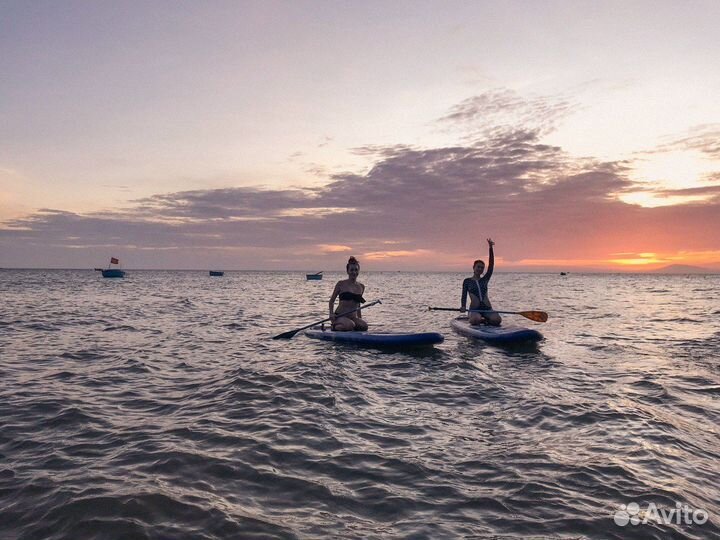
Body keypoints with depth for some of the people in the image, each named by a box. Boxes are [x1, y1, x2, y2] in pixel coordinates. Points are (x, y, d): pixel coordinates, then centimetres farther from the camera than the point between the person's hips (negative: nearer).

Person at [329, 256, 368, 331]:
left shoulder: (361, 287, 11)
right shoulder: (341, 284, -2)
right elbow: (332, 300, 5)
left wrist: (360, 319, 17)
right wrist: (331, 313, -10)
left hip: (353, 318, 4)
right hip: (339, 317, -4)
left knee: (364, 326, -26)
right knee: (350, 325, -35)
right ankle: (335, 327, -4)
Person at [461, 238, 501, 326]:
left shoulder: (485, 279, 15)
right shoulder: (467, 281, 9)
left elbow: (491, 265, 6)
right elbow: (464, 295, 0)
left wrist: (490, 248, -1)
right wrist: (463, 306, -22)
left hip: (487, 308, 3)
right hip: (474, 309, -3)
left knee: (497, 319, -27)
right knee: (476, 320, -37)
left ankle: (484, 320, 2)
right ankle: (470, 318, -2)